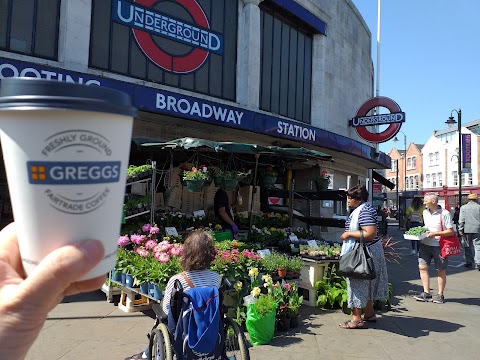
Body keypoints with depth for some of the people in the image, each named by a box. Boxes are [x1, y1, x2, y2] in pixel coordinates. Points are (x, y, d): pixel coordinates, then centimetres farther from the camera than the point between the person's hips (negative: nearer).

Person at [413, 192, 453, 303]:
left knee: (440, 270, 7)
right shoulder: (425, 213, 9)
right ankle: (426, 293, 9)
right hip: (425, 244, 6)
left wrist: (435, 233, -20)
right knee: (422, 267, -1)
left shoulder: (444, 214, -11)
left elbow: (450, 232, -11)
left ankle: (440, 295, 19)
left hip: (439, 245, -6)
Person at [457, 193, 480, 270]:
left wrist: (460, 229, -1)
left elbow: (461, 220, -4)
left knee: (468, 247, 10)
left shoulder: (463, 207, -1)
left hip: (467, 230, 0)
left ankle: (469, 263, 14)